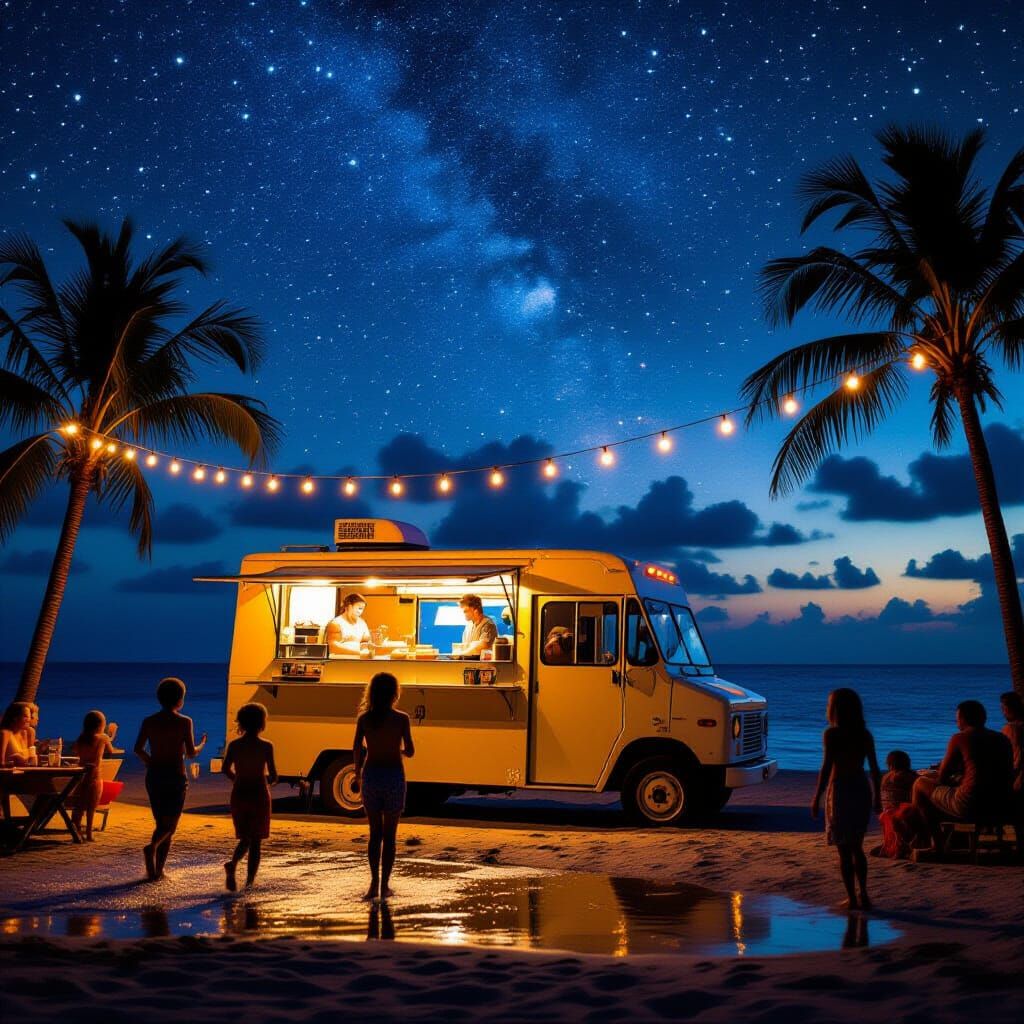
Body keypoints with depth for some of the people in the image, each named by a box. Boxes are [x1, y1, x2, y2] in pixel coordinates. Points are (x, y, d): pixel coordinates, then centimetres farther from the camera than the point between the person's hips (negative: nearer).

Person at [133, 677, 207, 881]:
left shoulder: (149, 721, 2)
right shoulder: (184, 722, -8)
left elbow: (138, 748, -5)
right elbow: (191, 752, -10)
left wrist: (149, 762, 13)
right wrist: (202, 745, 11)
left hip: (154, 776, 4)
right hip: (176, 777, -4)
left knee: (161, 822, 15)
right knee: (170, 824, 6)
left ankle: (155, 870, 12)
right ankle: (152, 846, -23)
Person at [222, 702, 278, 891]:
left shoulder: (234, 745, -3)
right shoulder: (266, 746, -10)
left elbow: (226, 769, 2)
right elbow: (273, 776, -10)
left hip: (239, 796, 3)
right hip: (259, 796, -3)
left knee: (244, 839, 17)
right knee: (255, 842, 8)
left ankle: (232, 864, -12)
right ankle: (249, 883, 1)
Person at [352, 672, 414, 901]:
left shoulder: (364, 718, -1)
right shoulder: (401, 719, -6)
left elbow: (357, 748, -7)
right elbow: (410, 751, -6)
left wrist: (358, 775, 6)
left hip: (371, 775, 2)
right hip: (394, 777, -2)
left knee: (375, 833, 14)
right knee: (389, 836, 9)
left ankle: (374, 883, 6)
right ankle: (384, 885, 9)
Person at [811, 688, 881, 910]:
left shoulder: (832, 734, -11)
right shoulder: (865, 735, 4)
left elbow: (826, 768, -14)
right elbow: (875, 769, 5)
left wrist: (817, 798, -8)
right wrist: (877, 797, 15)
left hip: (841, 791, -5)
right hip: (862, 791, 5)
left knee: (844, 849, 4)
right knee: (857, 848, 18)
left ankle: (852, 897, 5)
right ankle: (863, 895, 18)